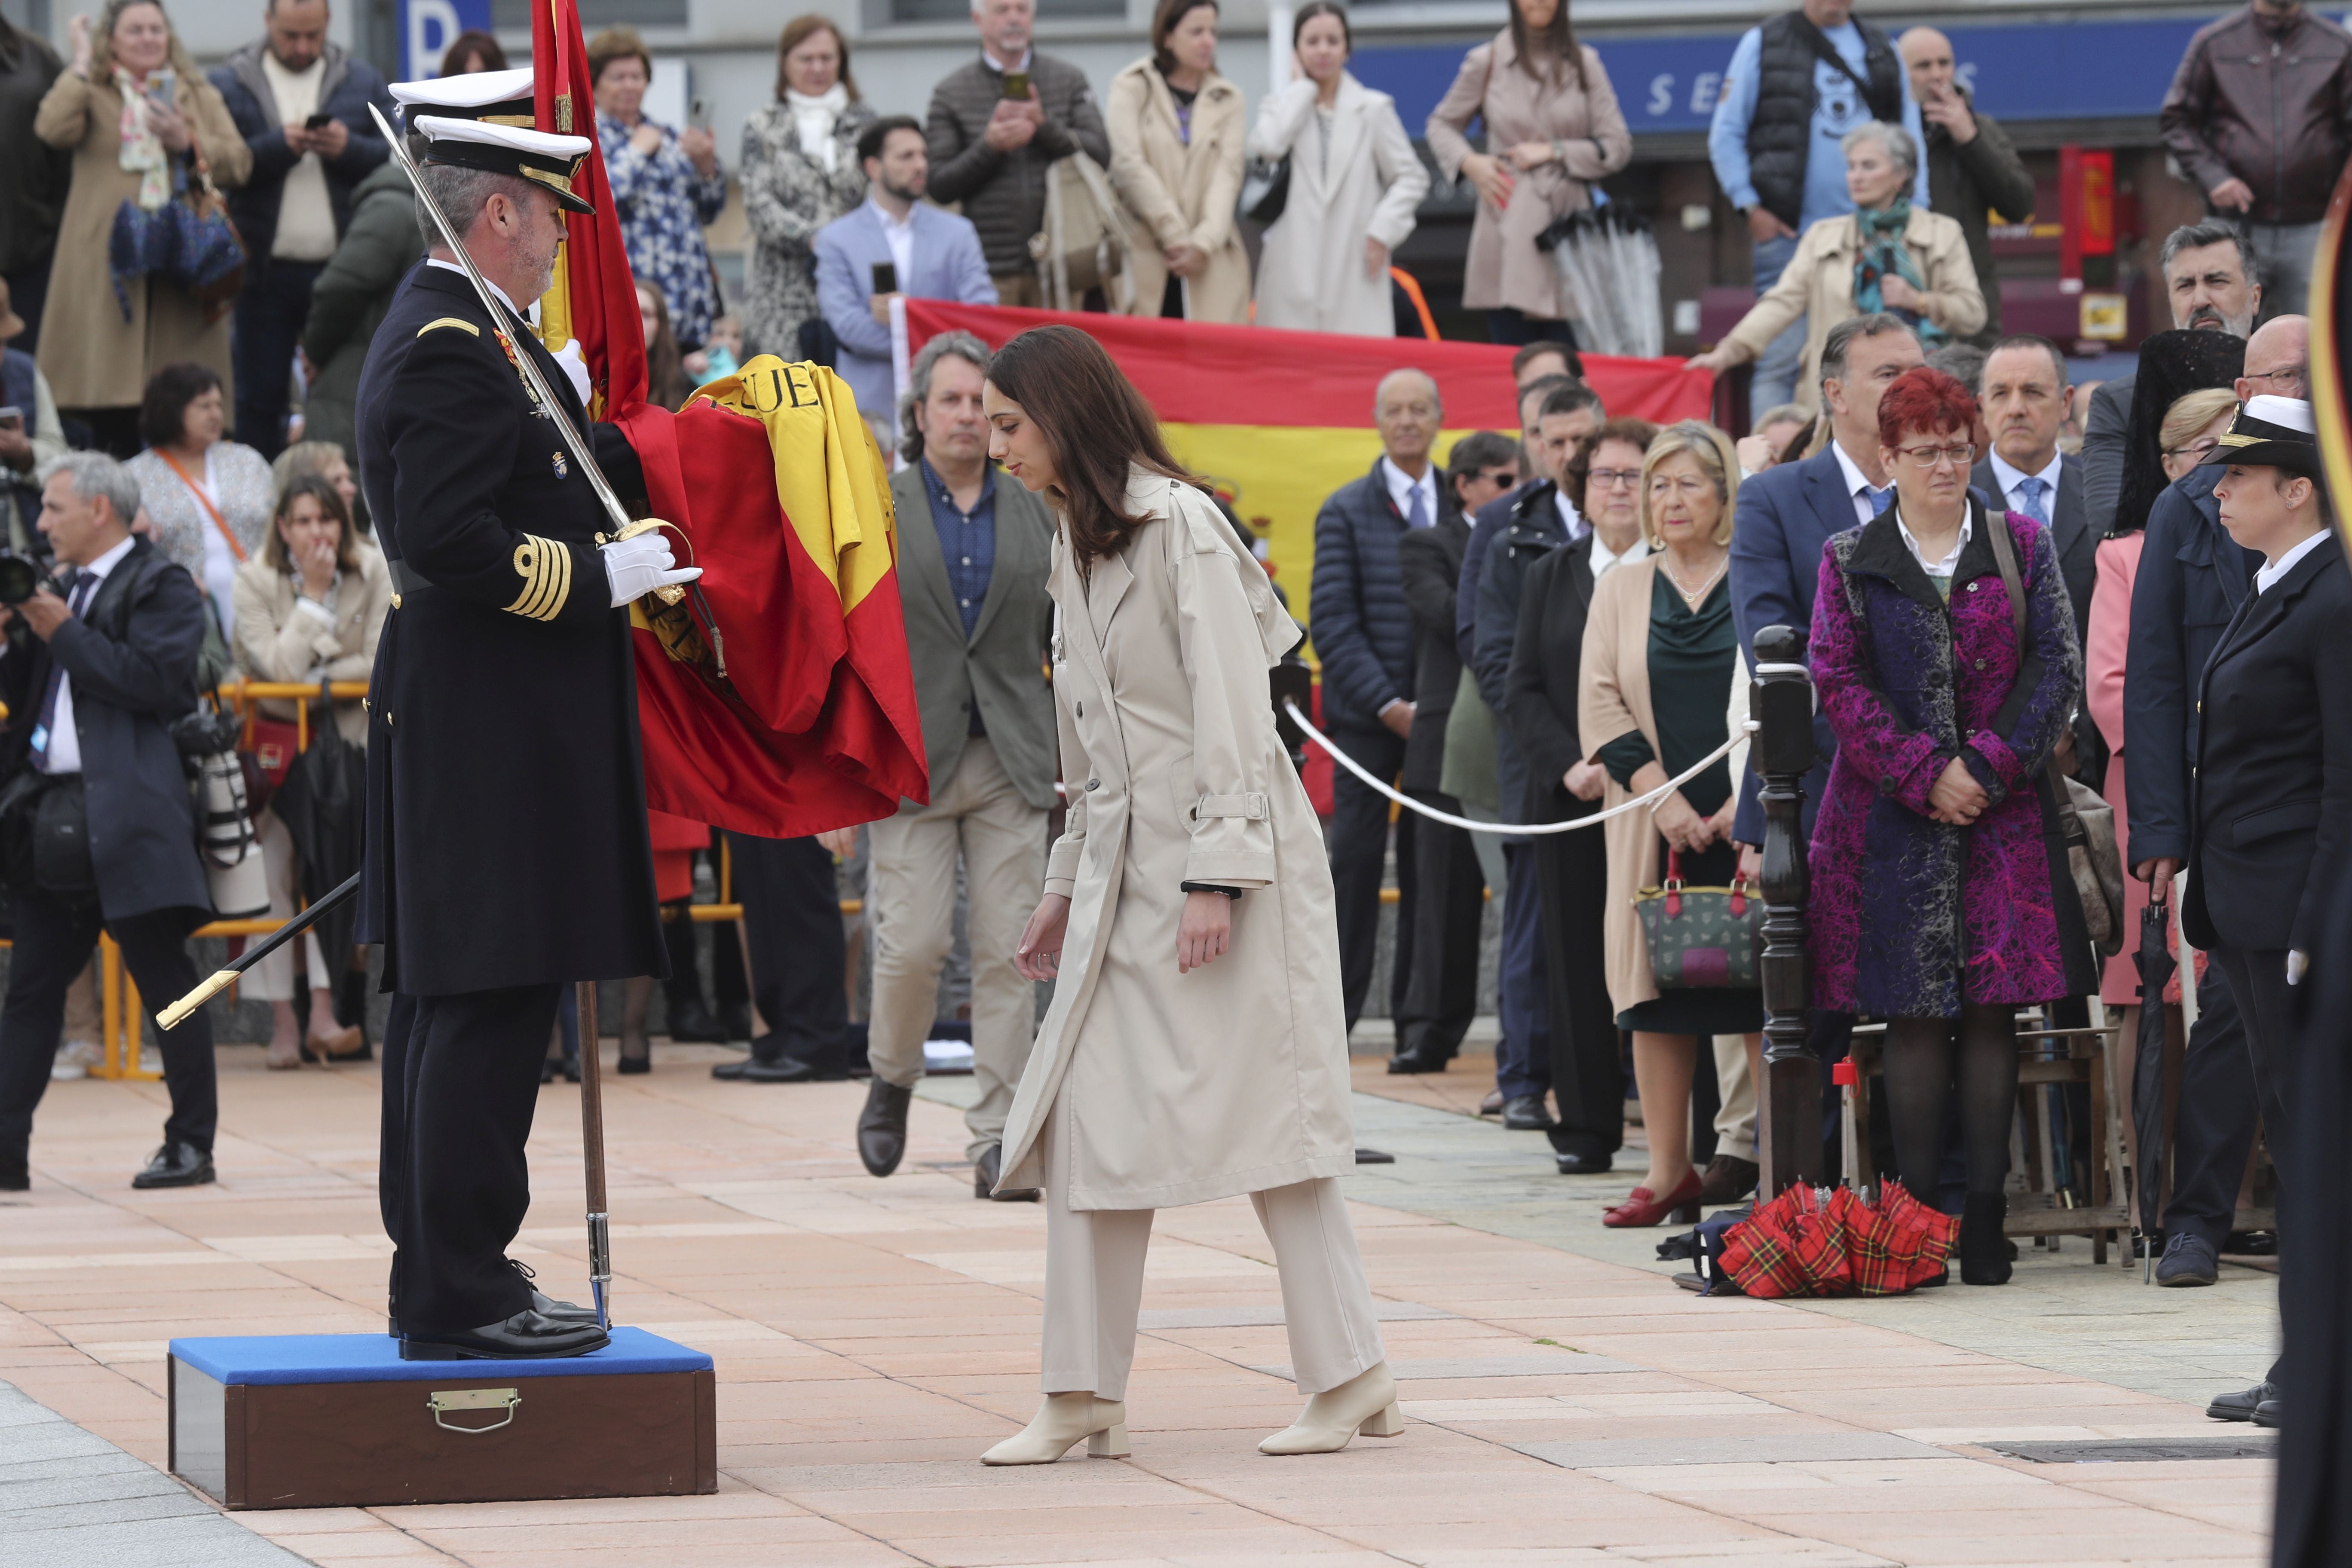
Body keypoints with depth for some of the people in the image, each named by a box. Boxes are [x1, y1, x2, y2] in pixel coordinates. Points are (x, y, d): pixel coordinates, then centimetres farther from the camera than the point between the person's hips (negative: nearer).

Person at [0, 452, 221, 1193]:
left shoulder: (161, 588, -4)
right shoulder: (68, 589, 20)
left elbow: (150, 679, -19)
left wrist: (65, 634, -12)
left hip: (129, 817, -8)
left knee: (165, 981, -3)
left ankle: (191, 1144, 2)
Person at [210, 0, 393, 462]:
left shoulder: (363, 81, 9)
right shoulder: (230, 84, 4)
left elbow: (397, 159, 2)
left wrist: (349, 148, -15)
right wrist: (278, 145, -16)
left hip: (341, 267, 1)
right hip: (266, 271, -1)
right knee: (261, 399, 3)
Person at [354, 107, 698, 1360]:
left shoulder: (442, 331, 16)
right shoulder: (458, 348, -17)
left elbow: (520, 490, 21)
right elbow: (451, 540, -25)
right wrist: (601, 579, -16)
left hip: (456, 724, 11)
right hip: (495, 728, -11)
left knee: (446, 997, 13)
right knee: (491, 998, -9)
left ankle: (436, 1277, 19)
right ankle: (461, 1297, -7)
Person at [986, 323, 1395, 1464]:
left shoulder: (1177, 525, -11)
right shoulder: (1075, 543, 16)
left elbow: (1232, 706, -16)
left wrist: (1216, 876, -20)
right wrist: (1067, 884, 19)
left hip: (1230, 859, -9)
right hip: (1127, 869, 9)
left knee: (1260, 1104, -6)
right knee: (1086, 1115, 3)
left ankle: (1348, 1375, 1)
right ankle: (1085, 1398, 5)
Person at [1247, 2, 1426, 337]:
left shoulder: (1373, 109, 9)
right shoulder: (1282, 107, 13)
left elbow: (1411, 178, 10)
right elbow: (1266, 146, -11)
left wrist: (1383, 230, -4)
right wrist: (1304, 86, 2)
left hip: (1354, 270, -1)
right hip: (1293, 270, 1)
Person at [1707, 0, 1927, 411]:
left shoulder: (1881, 51, 13)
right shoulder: (1763, 45, 5)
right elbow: (1725, 134, 7)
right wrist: (1750, 207, -3)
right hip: (1789, 233, -3)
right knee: (1781, 363, -7)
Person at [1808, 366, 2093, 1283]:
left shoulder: (2023, 548, 9)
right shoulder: (1851, 563, 7)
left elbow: (2058, 668, 2)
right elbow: (1837, 683, -1)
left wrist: (1985, 766, -10)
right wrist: (1923, 777, -11)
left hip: (2006, 811, 1)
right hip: (1892, 819, -1)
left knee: (1994, 1008, -2)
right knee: (1913, 1011, -3)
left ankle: (1985, 1219, 0)